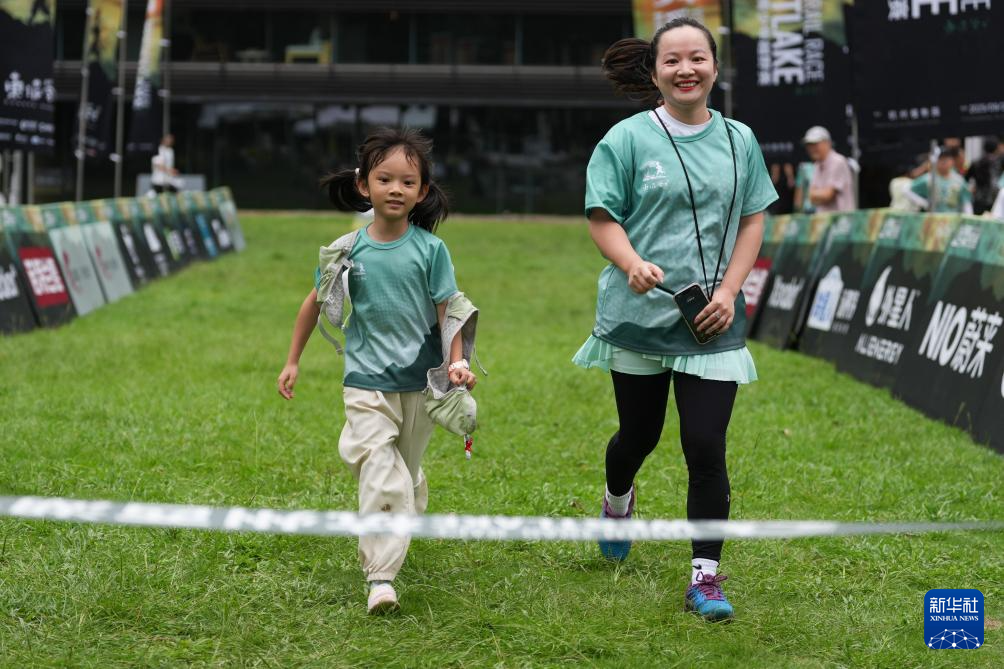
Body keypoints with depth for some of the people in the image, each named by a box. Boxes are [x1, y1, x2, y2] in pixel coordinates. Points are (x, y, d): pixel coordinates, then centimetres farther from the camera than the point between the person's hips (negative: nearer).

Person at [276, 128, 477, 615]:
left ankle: (383, 545, 38)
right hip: (367, 381, -1)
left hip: (419, 382, 1)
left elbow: (448, 310, -3)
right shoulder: (347, 250, -4)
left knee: (408, 474, 14)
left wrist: (457, 362, -17)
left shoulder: (430, 249, -5)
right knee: (379, 474, -15)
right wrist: (292, 361, 13)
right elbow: (316, 303, 9)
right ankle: (380, 577, -17)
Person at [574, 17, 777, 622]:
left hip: (712, 322, 1)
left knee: (706, 447, -6)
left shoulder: (739, 140, 4)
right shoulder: (627, 139, -5)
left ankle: (706, 577, 3)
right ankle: (618, 498, 51)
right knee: (640, 433, 15)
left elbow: (754, 218, 9)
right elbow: (602, 217, -4)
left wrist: (729, 290, -4)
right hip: (639, 316, -1)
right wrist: (633, 265, -24)